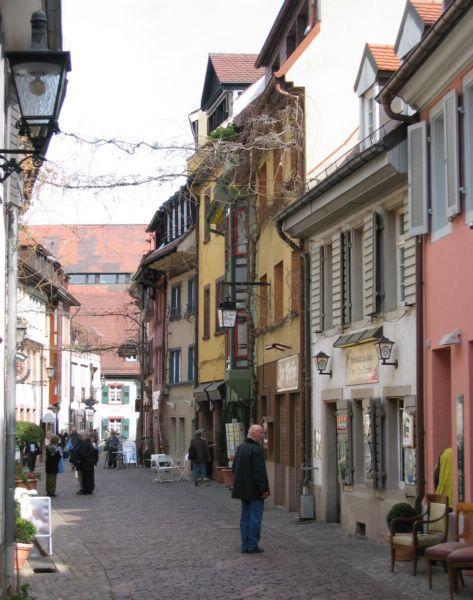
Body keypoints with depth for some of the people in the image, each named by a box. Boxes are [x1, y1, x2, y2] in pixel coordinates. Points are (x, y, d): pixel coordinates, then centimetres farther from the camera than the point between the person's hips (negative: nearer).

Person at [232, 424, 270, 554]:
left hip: (243, 489, 8)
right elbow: (260, 472, -22)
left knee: (245, 517, 13)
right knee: (255, 518, -1)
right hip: (254, 490, -8)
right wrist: (264, 489, -17)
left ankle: (245, 544, 15)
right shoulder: (256, 450, -19)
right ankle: (253, 545, 1)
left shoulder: (240, 447, 9)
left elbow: (235, 467, 16)